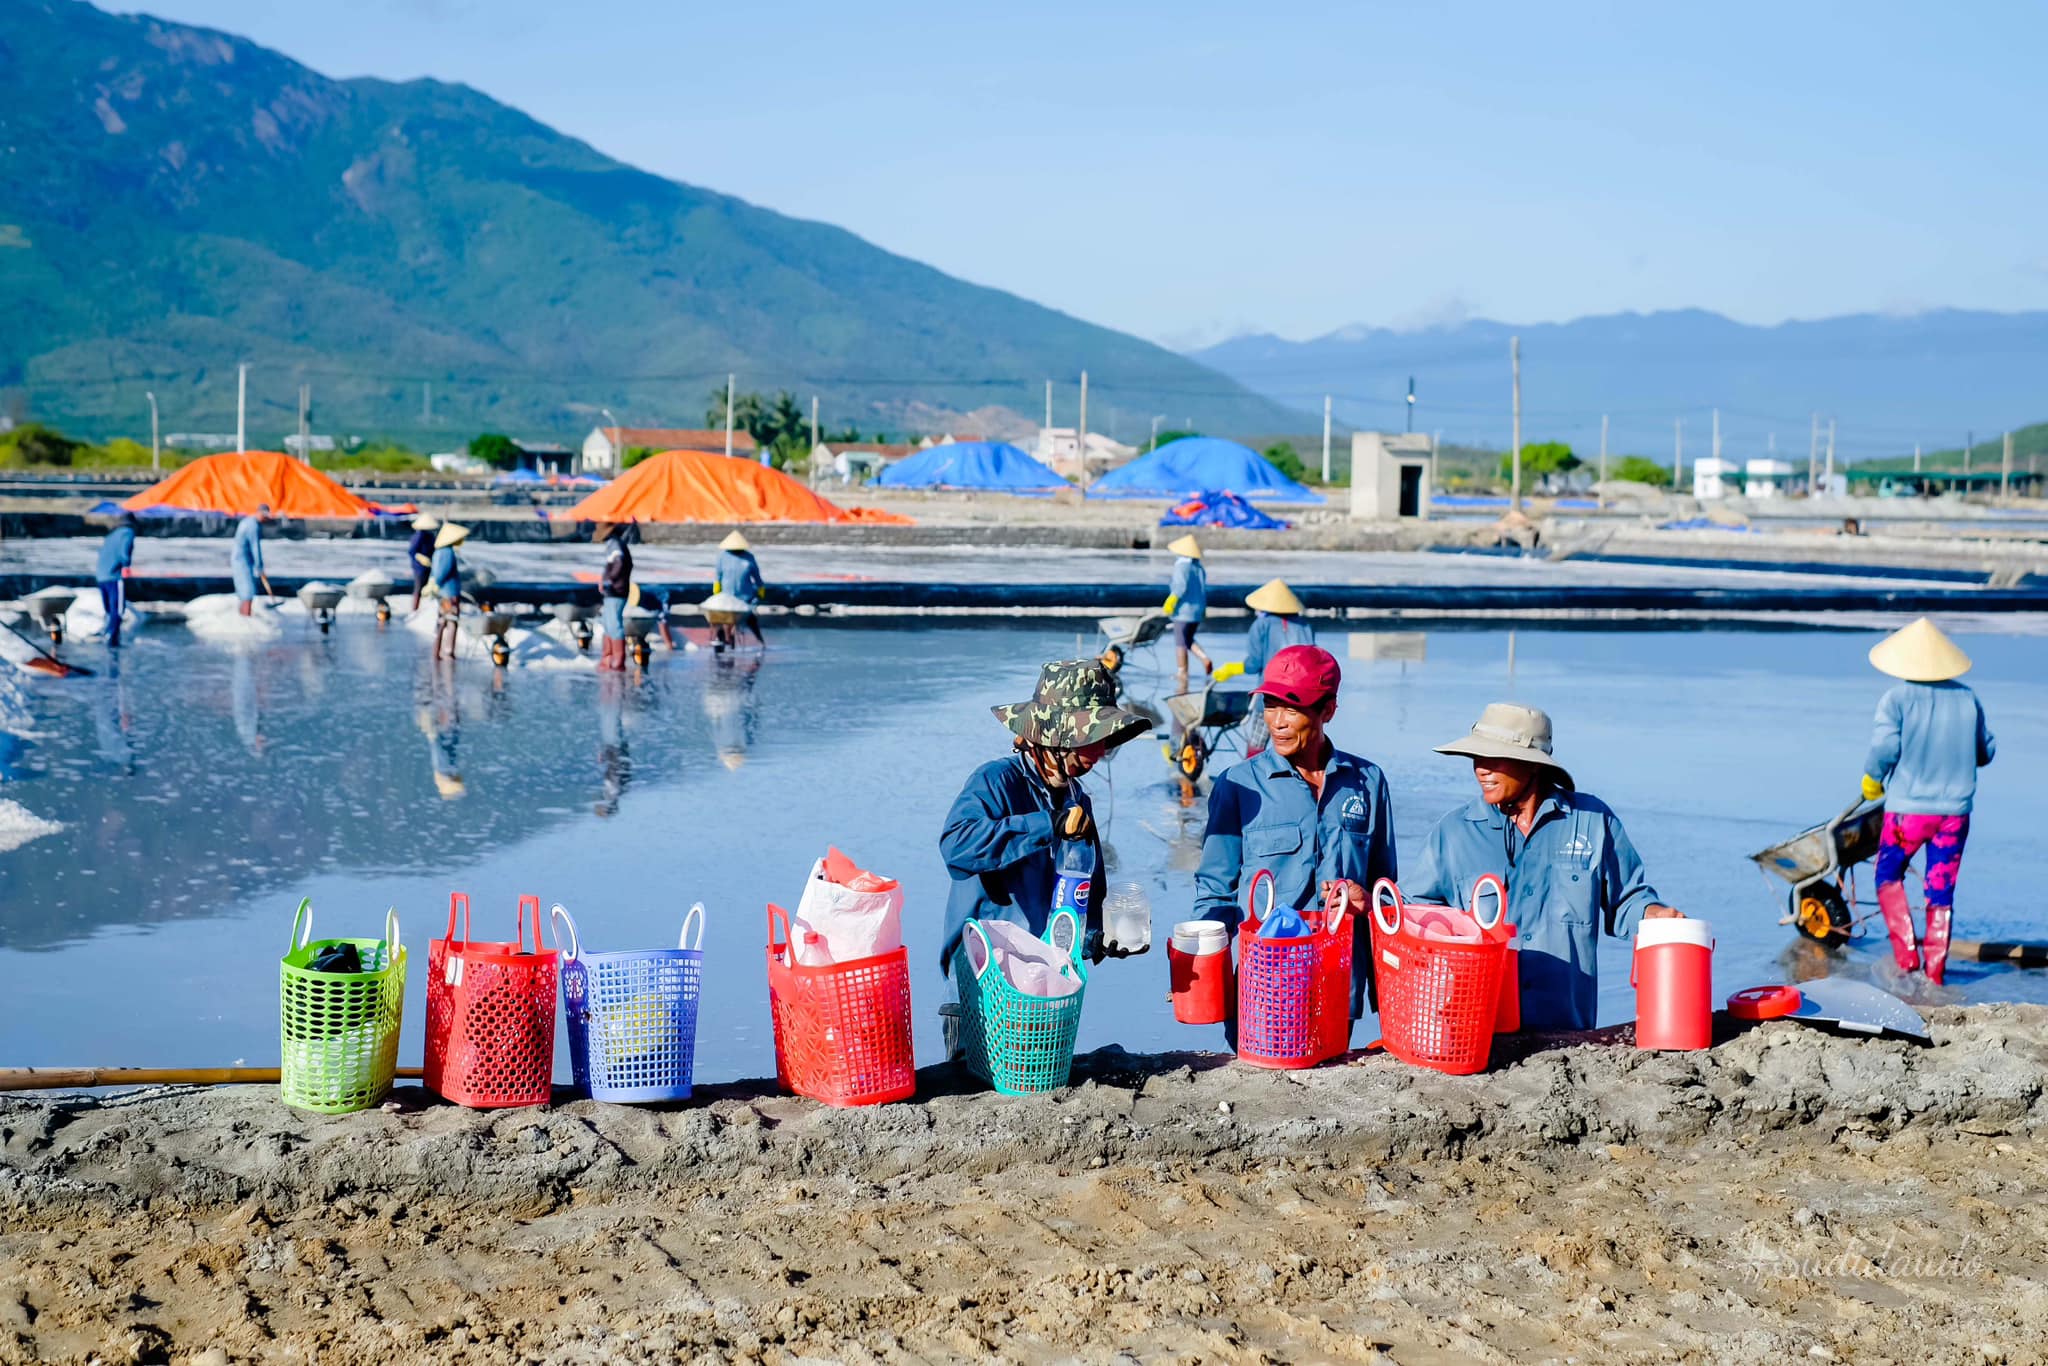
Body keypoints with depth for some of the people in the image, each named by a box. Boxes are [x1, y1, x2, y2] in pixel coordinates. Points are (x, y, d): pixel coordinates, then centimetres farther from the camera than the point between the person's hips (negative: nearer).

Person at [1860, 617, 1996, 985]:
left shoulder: (1897, 699, -10)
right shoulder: (1967, 698, 1)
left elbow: (1885, 748, -17)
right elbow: (1986, 751, 9)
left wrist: (1872, 780, 2)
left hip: (1908, 809, -3)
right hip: (1956, 809, 3)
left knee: (1888, 877, 15)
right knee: (1941, 891, 10)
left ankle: (1906, 954, 3)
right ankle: (1935, 971, 11)